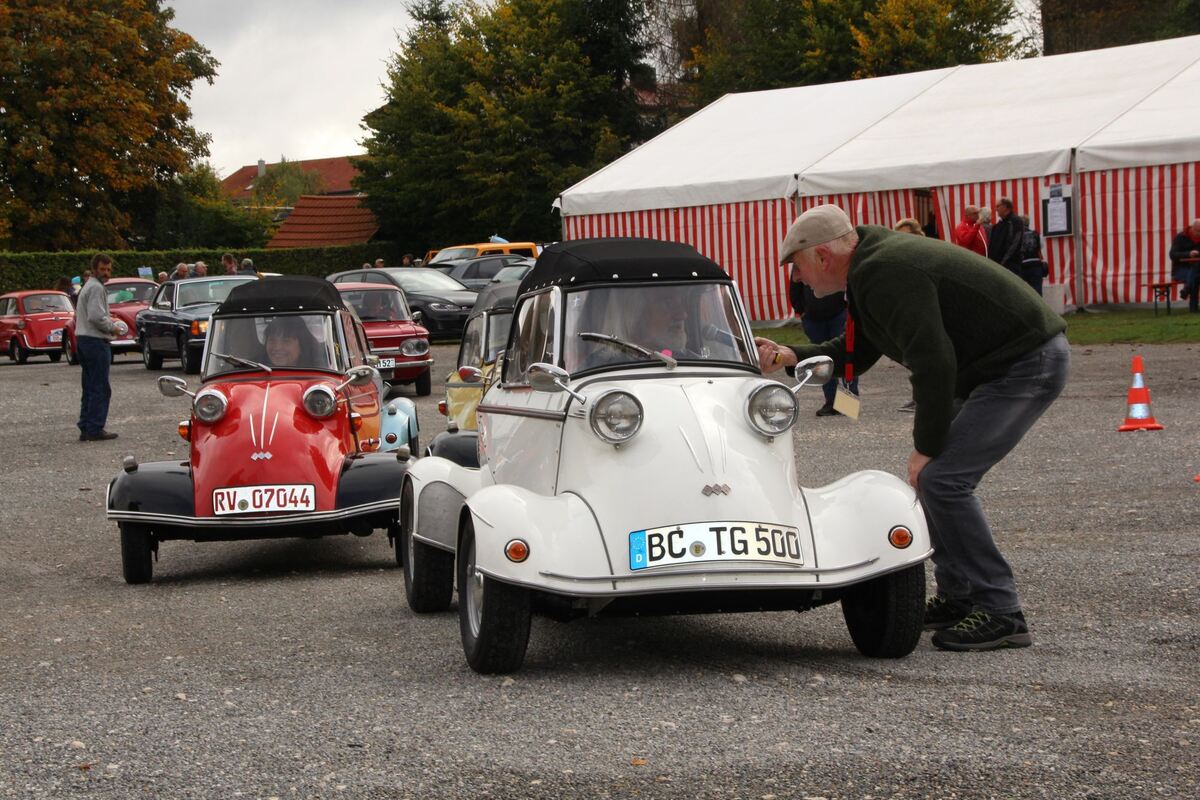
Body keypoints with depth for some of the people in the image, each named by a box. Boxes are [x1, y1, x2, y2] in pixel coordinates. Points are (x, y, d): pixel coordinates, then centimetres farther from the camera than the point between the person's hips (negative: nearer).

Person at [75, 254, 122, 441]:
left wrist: (111, 324, 14)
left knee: (89, 388, 13)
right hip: (96, 341, -10)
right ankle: (95, 430, -8)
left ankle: (85, 428, 14)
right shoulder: (96, 288, -12)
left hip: (82, 340, 10)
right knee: (100, 388, -7)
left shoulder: (87, 287, 20)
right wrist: (112, 328, -8)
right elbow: (96, 317, -23)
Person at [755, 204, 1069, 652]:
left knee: (940, 478, -15)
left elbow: (934, 363, -24)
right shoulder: (871, 270, 13)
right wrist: (790, 357, 11)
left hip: (1028, 362, -11)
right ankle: (957, 598, 20)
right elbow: (856, 354, 24)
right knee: (934, 475, 13)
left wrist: (926, 447, -16)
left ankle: (1000, 614, -11)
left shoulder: (885, 276, -20)